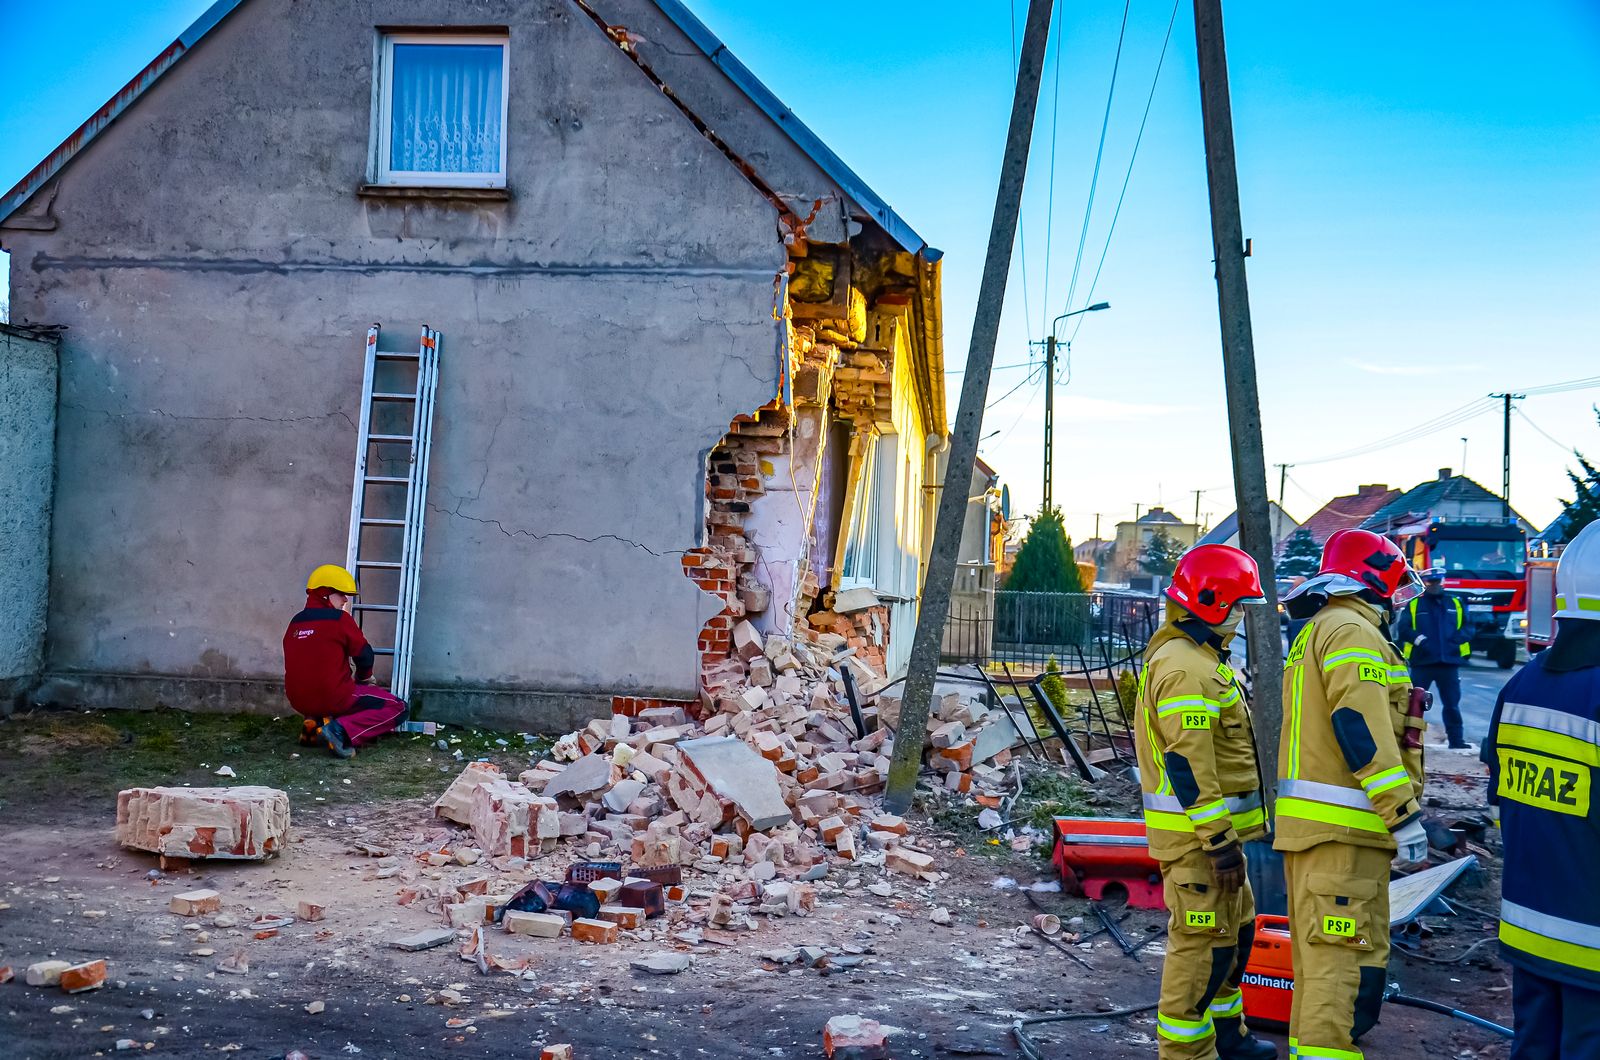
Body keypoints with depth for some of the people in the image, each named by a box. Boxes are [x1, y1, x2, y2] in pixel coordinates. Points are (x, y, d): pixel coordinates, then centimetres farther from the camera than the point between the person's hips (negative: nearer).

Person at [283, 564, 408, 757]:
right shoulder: (339, 619, -10)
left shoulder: (295, 623, 10)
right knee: (398, 708, 0)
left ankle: (315, 725, 11)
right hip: (334, 697, -7)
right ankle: (342, 731, -18)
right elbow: (364, 653, -2)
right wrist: (364, 678, 20)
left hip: (300, 702, 7)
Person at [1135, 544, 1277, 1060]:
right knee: (1202, 941, -5)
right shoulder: (1187, 671, -20)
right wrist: (1220, 840, -24)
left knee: (1235, 929, 22)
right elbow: (1188, 765, -25)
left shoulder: (1192, 658, 16)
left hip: (1213, 826, 11)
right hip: (1198, 831, -11)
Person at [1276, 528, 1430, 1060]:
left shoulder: (1315, 633, 22)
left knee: (1320, 961, 16)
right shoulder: (1352, 631, -11)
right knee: (1348, 964, -12)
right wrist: (1402, 812, -22)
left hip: (1312, 823, 11)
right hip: (1342, 830, -11)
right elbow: (1362, 727, -21)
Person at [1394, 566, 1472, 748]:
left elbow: (1465, 627, 12)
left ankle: (1456, 740, 17)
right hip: (1422, 663, -2)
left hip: (1449, 663, 2)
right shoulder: (1413, 605, 4)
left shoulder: (1455, 604, 12)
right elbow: (1403, 629, -5)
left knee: (1452, 704, 9)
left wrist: (1455, 639, -7)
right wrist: (1418, 639, -21)